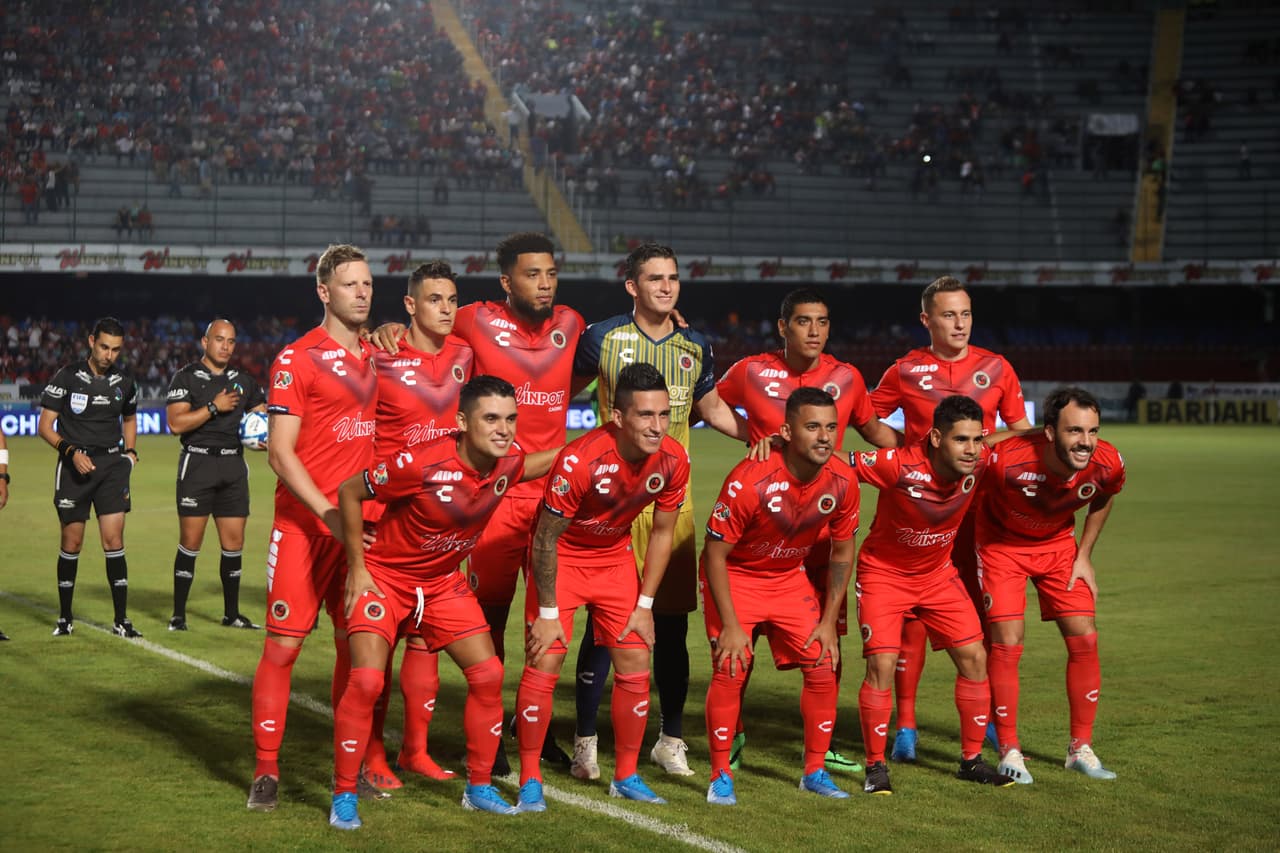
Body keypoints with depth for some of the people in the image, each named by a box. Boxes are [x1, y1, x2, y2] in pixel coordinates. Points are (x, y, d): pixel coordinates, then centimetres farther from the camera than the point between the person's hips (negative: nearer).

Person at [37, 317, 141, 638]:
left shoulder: (125, 383, 7)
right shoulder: (67, 378, -4)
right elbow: (45, 426, -4)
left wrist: (130, 451, 8)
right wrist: (72, 451, -17)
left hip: (112, 464, 2)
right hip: (75, 467, -2)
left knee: (114, 540, -6)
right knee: (72, 542, 4)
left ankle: (121, 620, -2)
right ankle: (65, 618, 18)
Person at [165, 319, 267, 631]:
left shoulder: (244, 380, 14)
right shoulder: (187, 377, -1)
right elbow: (176, 423, -11)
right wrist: (214, 407, -14)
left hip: (234, 465, 4)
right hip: (198, 463, -4)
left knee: (234, 543, 5)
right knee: (190, 541, -3)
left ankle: (231, 613, 16)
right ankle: (178, 615, 5)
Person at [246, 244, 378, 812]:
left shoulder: (376, 356, 12)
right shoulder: (297, 359, -5)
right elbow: (280, 452, -10)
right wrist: (330, 513, -19)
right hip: (304, 524, -5)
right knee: (283, 644, -3)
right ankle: (266, 771, 6)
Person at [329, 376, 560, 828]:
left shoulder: (508, 461, -13)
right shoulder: (420, 462, -31)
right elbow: (349, 492, -17)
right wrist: (357, 566, -13)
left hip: (444, 581, 6)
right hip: (384, 575, -5)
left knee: (488, 675, 0)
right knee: (366, 681, -18)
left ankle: (479, 787, 17)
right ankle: (343, 797, -1)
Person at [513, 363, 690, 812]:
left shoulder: (672, 460, -18)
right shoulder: (579, 460, -33)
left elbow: (662, 531, -3)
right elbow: (546, 539, -22)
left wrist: (644, 605, -3)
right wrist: (548, 612, -18)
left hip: (616, 556, 5)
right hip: (561, 556, -4)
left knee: (636, 666, 2)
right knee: (544, 663, -10)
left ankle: (626, 776, 17)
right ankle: (530, 780, 2)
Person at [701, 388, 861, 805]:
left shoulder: (842, 481, -15)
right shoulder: (749, 480, -30)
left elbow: (842, 553, 0)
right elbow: (714, 553, -20)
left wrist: (829, 621, -3)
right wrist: (730, 625, -20)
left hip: (791, 578, 4)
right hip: (735, 576, -4)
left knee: (823, 667, -3)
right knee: (731, 670, -16)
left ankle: (815, 771, 14)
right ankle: (720, 776, 1)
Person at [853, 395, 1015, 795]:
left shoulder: (979, 462, -17)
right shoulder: (899, 465, -32)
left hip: (938, 572, 5)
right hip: (884, 571, -5)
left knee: (974, 658, 0)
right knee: (882, 663, -15)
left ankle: (971, 760, 15)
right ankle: (875, 767, 0)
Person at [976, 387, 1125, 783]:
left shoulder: (1108, 464, -24)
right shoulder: (1006, 460, -37)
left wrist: (1084, 555, 2)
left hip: (1058, 544, 4)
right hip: (1002, 543, -4)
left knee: (1084, 640, -1)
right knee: (1007, 643, -11)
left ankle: (1081, 748, 14)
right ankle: (1009, 751, 4)